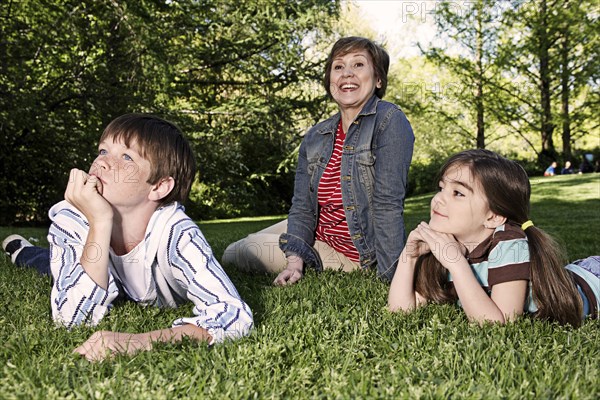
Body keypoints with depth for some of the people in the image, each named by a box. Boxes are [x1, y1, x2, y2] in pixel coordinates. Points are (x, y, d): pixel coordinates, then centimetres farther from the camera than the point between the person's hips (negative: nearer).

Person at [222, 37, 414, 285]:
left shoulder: (389, 121, -20)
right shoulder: (315, 138, 0)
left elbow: (388, 203, -27)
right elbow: (302, 206, -4)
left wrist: (389, 277, -31)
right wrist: (295, 261, -20)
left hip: (353, 253, -7)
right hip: (316, 233, 7)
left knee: (238, 256, -4)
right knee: (231, 254, 14)